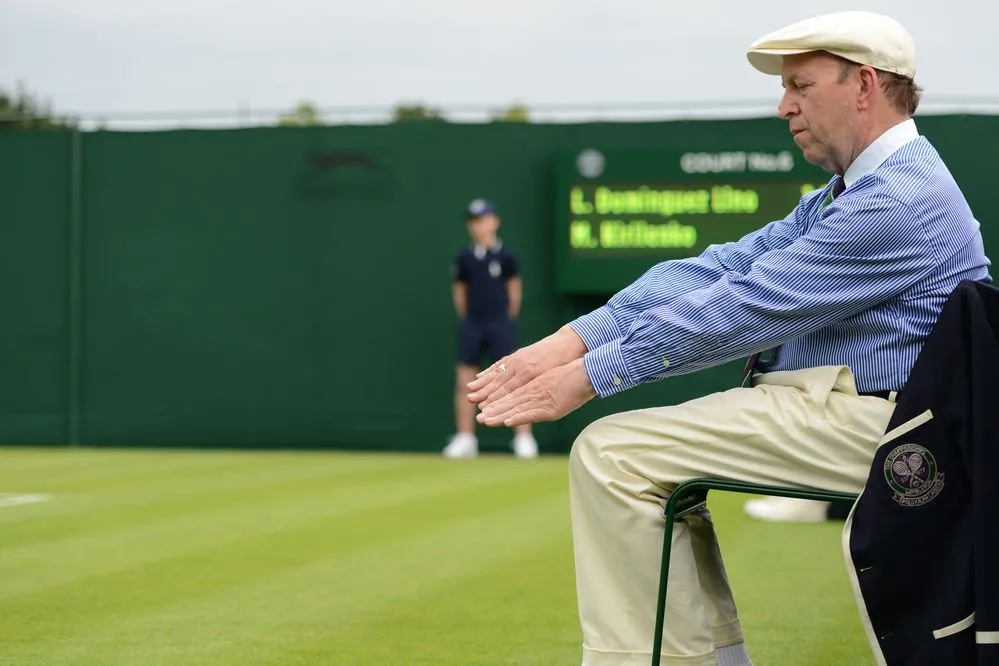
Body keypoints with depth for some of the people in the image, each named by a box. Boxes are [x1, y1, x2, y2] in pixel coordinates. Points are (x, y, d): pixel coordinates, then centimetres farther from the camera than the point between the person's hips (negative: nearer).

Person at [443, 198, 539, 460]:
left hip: (500, 324, -3)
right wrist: (466, 318, 8)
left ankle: (524, 437, -1)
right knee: (464, 380, 2)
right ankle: (465, 439, 10)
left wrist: (509, 319, 4)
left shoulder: (505, 255, -6)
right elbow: (459, 289, 11)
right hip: (471, 325, 3)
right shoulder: (464, 257, 2)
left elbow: (514, 287, 2)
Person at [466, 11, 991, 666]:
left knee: (614, 453, -14)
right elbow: (719, 269, 6)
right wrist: (573, 340, -5)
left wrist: (590, 377, -17)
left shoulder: (901, 201, -17)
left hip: (861, 422, -11)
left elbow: (740, 310, -20)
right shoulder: (844, 196, 17)